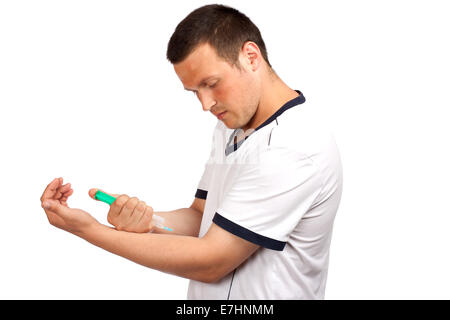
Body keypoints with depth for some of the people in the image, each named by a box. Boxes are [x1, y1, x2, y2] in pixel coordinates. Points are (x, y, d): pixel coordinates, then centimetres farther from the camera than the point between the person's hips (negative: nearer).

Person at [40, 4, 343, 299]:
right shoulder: (230, 128, 6)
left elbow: (211, 264, -22)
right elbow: (201, 217, 6)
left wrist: (90, 230, -18)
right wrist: (148, 220, -15)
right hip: (206, 295, 7)